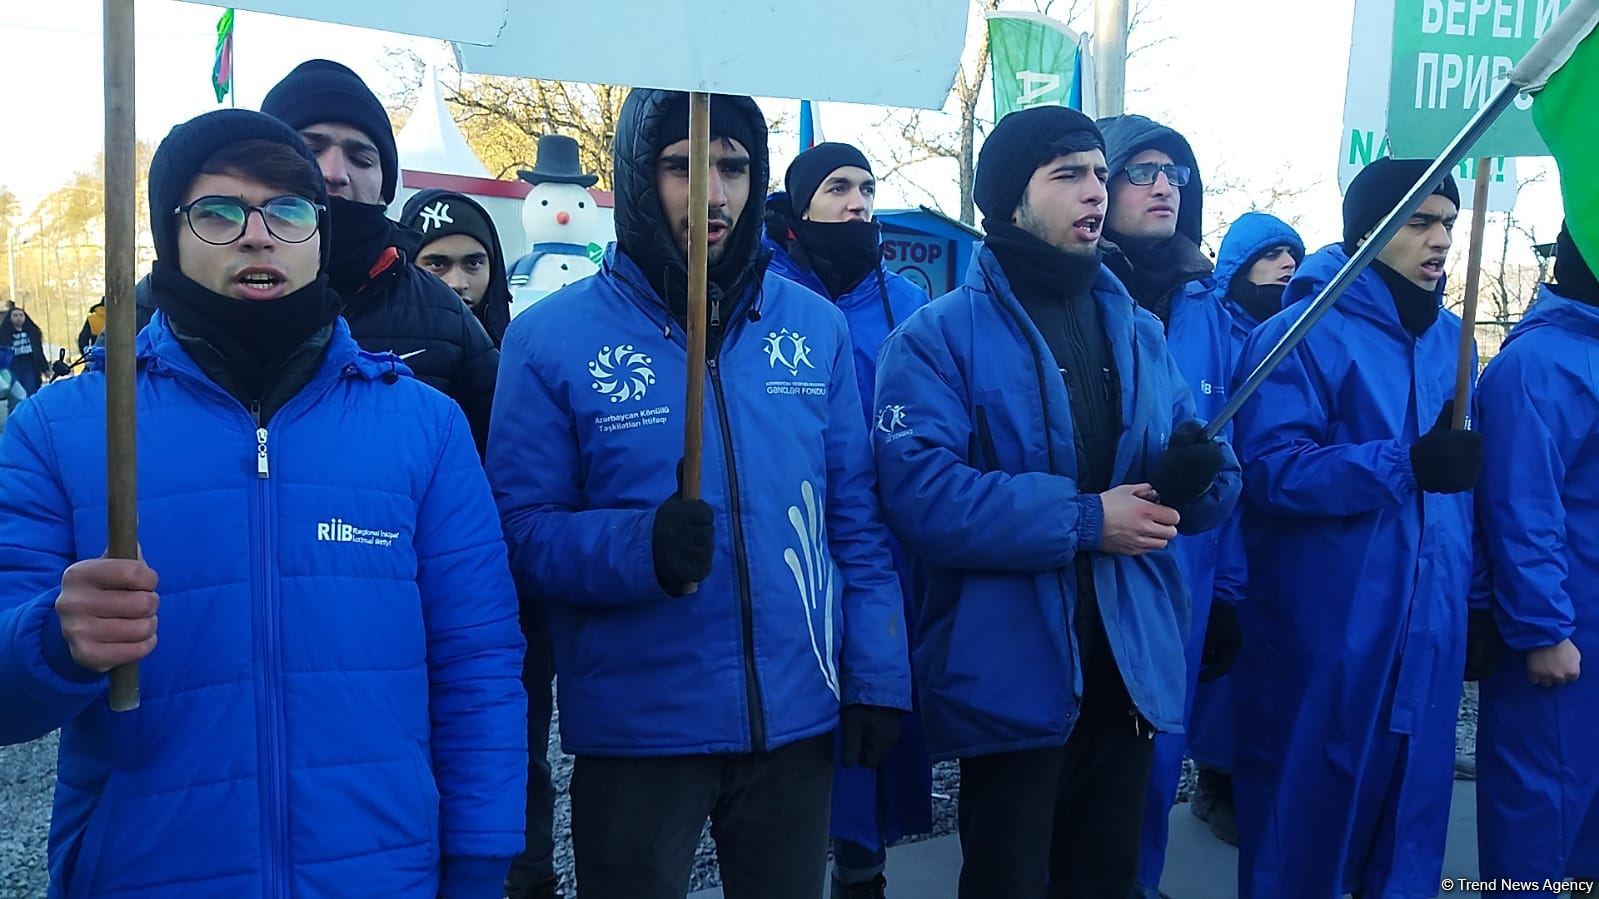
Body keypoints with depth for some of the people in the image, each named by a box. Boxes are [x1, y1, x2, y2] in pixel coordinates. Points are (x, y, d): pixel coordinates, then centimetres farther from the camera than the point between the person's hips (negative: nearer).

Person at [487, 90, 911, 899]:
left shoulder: (817, 327, 3)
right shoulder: (552, 337, -6)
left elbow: (854, 519, 6)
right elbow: (521, 530, -7)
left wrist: (877, 673, 1)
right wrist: (643, 546, -25)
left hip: (797, 718, 3)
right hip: (636, 728, -2)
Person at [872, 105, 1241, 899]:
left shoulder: (1140, 334, 10)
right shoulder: (938, 336, -9)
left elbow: (1211, 482, 9)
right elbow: (921, 491, -22)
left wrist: (1196, 473, -15)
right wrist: (1084, 521, -21)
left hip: (1131, 664, 6)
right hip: (1008, 675, -5)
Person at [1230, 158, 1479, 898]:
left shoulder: (1450, 338, 12)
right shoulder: (1302, 333, -11)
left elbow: (1464, 480, 20)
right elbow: (1269, 470, -22)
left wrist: (1477, 594, 16)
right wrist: (1404, 465, -29)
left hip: (1428, 626, 7)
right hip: (1327, 627, -7)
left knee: (1414, 794, 17)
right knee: (1307, 796, 6)